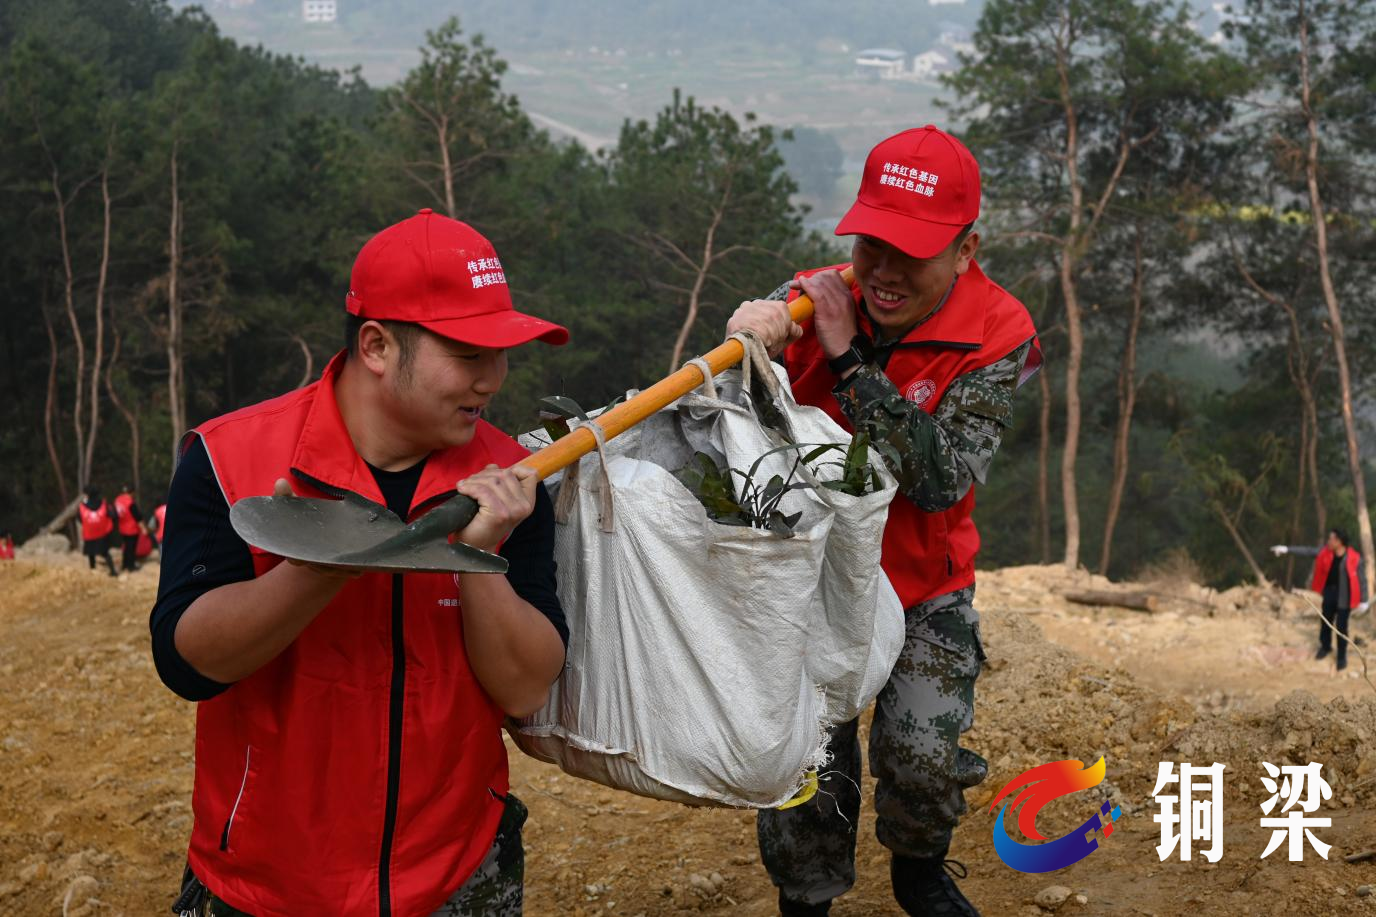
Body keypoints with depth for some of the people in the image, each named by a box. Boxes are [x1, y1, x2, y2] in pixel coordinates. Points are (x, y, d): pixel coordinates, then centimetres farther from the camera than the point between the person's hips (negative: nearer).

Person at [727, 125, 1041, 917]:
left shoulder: (997, 337, -18)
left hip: (924, 591, -1)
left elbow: (939, 479, -29)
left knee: (925, 755, -13)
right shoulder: (814, 301, -12)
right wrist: (751, 339, -44)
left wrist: (848, 359, -33)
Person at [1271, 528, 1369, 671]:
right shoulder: (1326, 552, -9)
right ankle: (1325, 647, 47)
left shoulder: (1355, 559, -23)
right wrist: (1287, 549, -10)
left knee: (1341, 628, 4)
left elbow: (1362, 580, -14)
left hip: (1344, 598, -5)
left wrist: (1364, 601, -9)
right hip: (1329, 594, 5)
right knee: (1326, 623, 21)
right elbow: (1307, 551, -4)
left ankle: (1341, 657, 24)